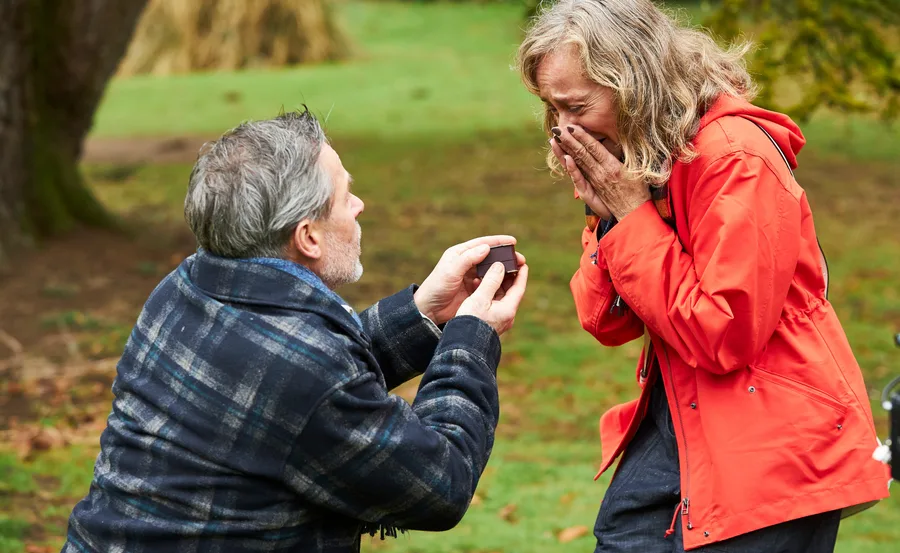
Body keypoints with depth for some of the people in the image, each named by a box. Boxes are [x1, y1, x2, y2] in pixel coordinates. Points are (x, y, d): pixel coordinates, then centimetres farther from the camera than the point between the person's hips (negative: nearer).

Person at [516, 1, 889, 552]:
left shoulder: (736, 160, -19)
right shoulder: (636, 161, 6)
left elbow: (723, 337, -23)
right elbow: (608, 323, 7)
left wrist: (634, 217, -19)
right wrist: (608, 217, -9)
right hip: (679, 419, 8)